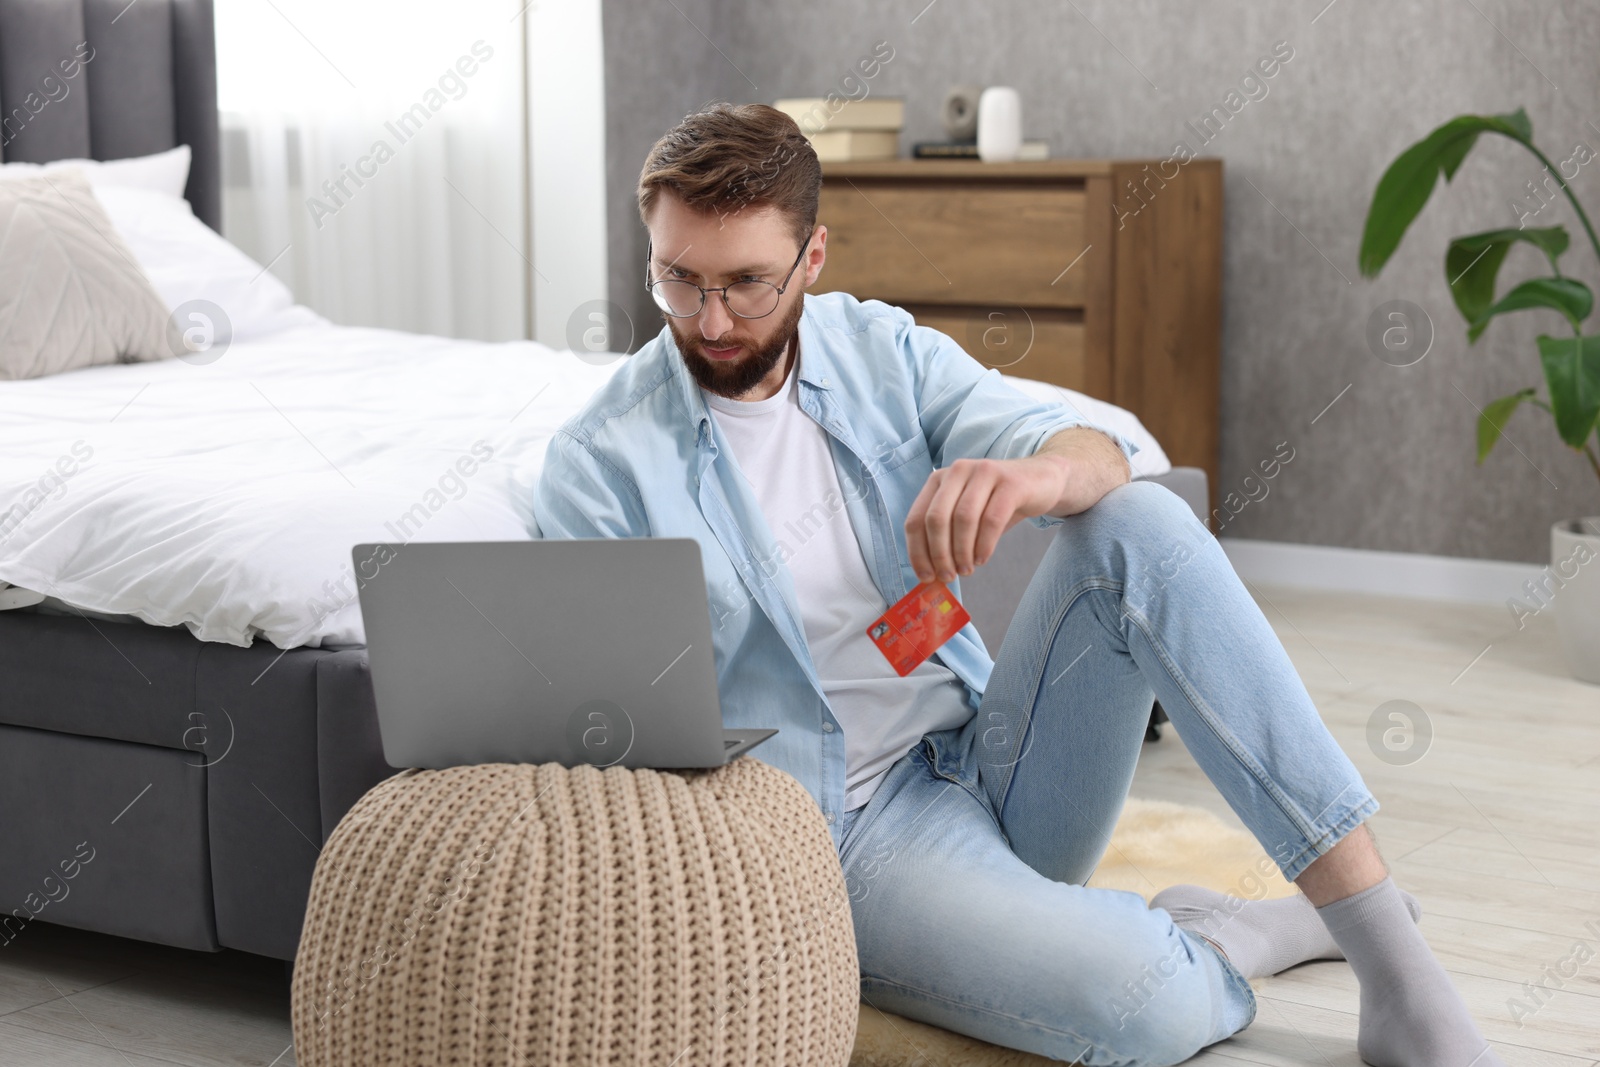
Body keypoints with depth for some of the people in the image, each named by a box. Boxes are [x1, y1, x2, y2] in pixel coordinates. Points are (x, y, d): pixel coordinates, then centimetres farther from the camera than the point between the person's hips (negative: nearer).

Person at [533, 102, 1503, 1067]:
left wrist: (1036, 474, -35)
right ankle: (1254, 931, 5)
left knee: (1140, 526, -23)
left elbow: (1097, 453, -10)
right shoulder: (599, 466, -7)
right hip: (846, 833, -5)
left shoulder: (880, 348, 4)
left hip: (990, 760, 5)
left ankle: (1397, 964, -21)